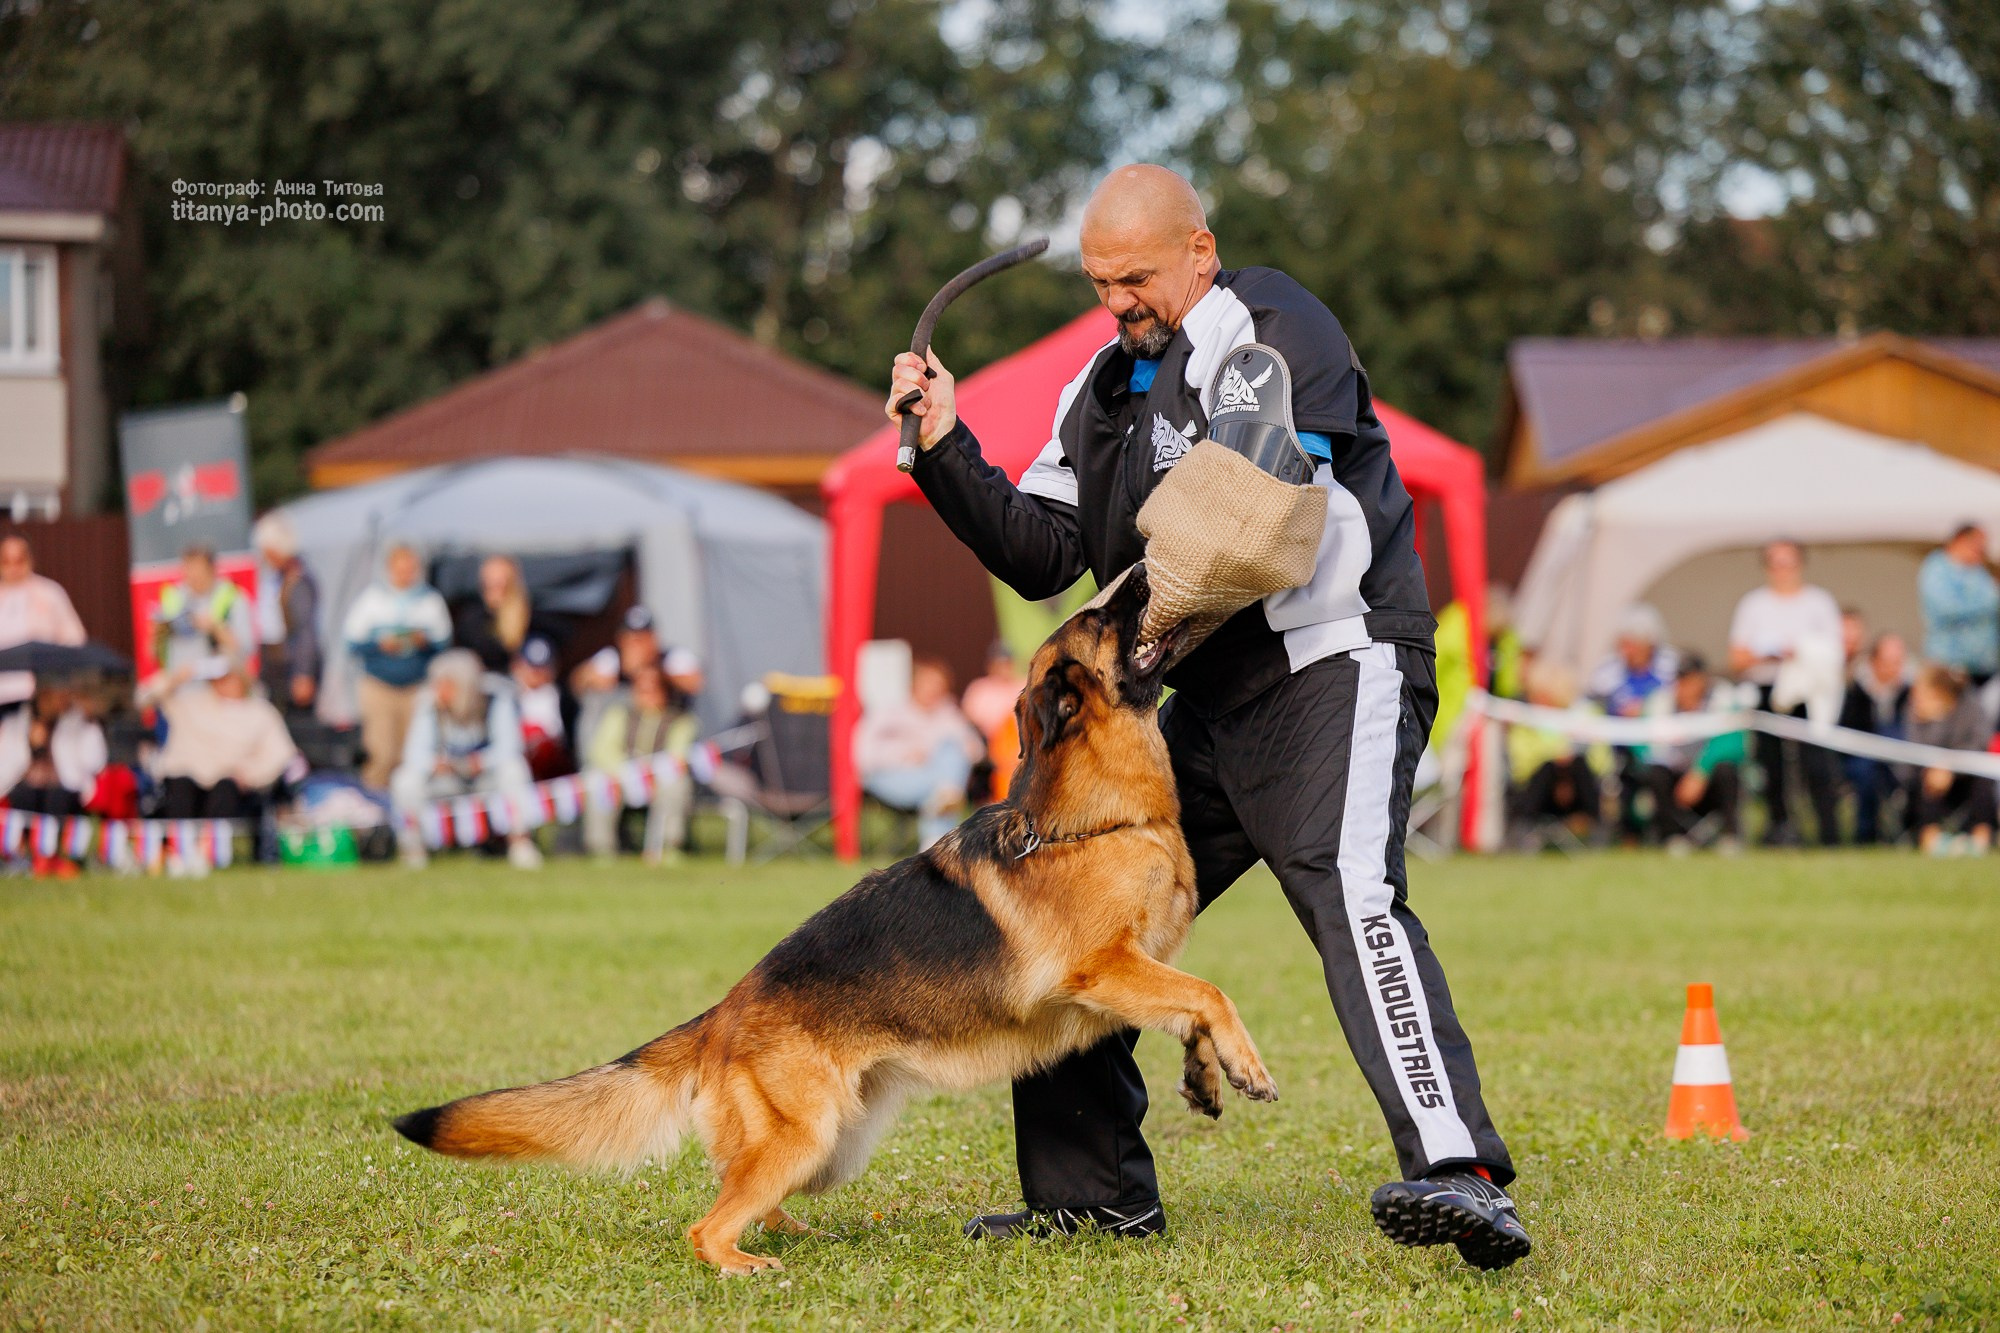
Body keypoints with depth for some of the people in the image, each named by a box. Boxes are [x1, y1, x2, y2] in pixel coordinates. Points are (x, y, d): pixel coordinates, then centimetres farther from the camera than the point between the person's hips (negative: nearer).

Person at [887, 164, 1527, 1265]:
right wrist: (948, 453, 1)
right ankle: (1093, 1193, 22)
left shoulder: (1271, 327, -6)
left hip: (1334, 662, -9)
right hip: (1208, 699, 9)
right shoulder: (1104, 387, 20)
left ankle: (1460, 1176, -42)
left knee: (1350, 896, -29)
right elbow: (1042, 556, 13)